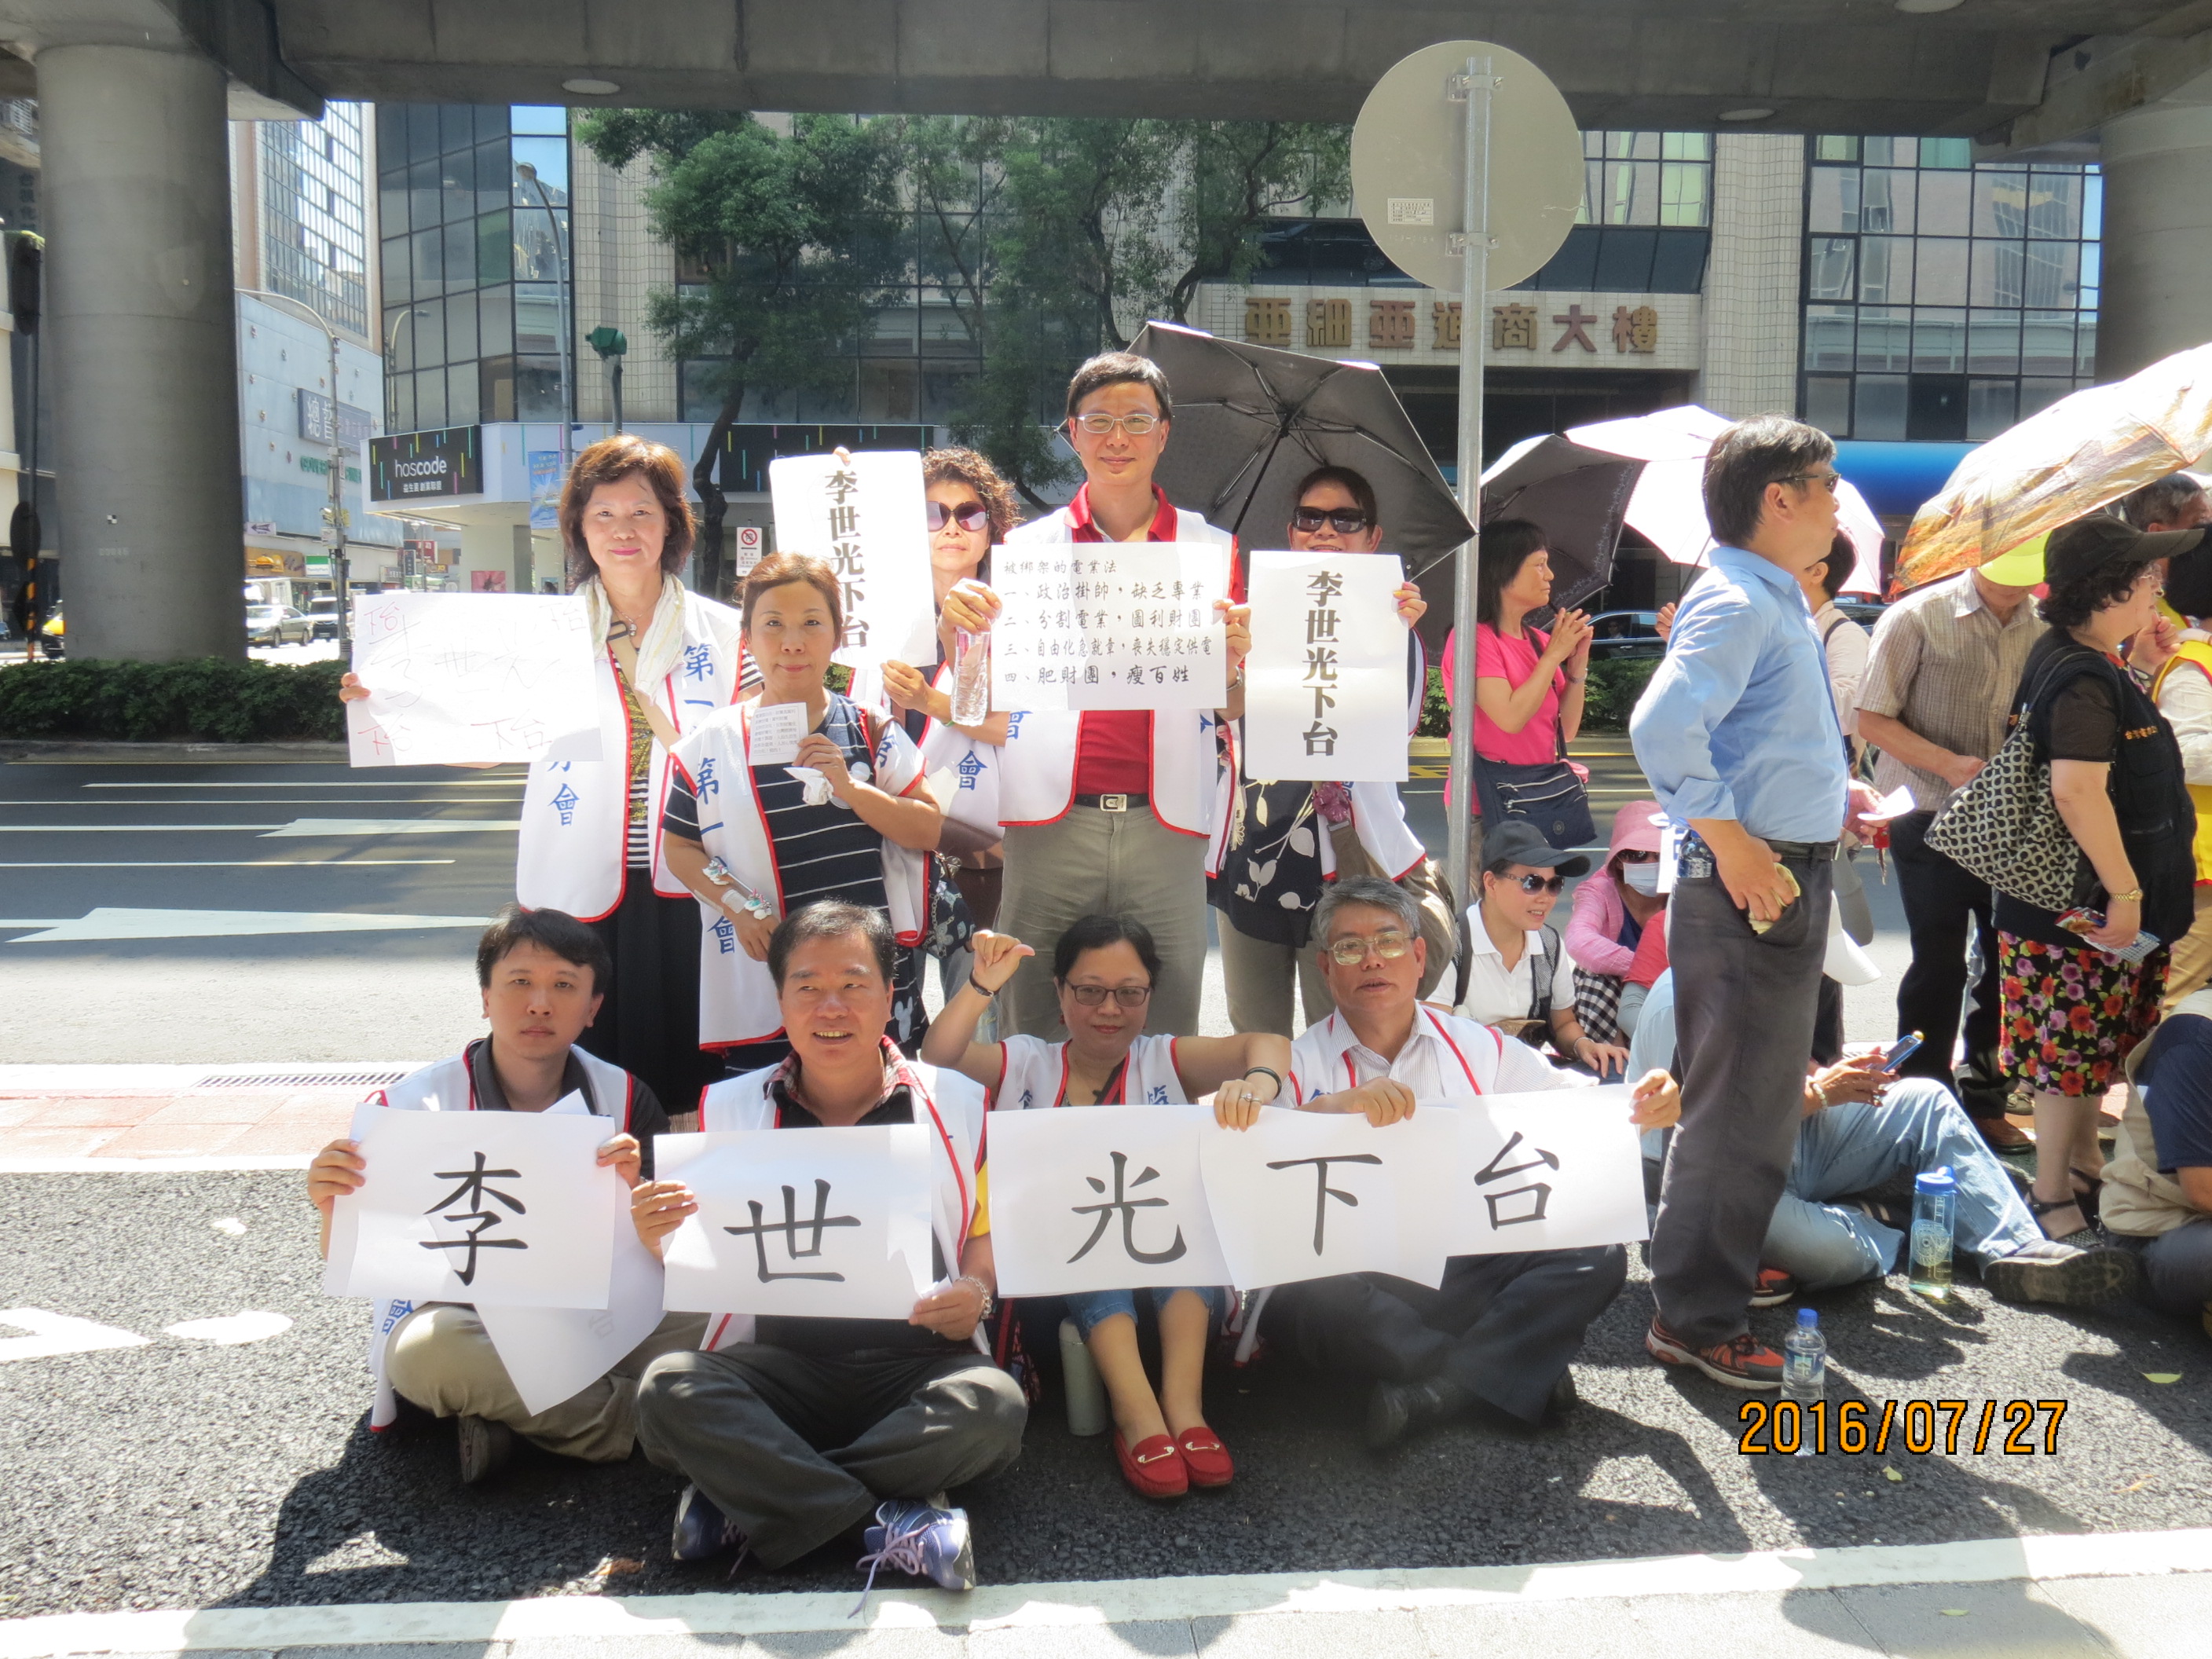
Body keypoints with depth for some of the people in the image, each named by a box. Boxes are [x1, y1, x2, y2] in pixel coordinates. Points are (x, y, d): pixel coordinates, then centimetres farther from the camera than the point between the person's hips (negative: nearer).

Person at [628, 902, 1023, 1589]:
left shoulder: (958, 1103, 8)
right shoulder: (728, 1109, 10)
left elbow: (991, 1229, 13)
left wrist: (976, 1292, -9)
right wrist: (661, 1240, -11)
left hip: (917, 1364, 0)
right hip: (779, 1368, 1)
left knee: (993, 1403, -32)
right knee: (666, 1386, -28)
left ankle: (749, 1499, -22)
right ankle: (895, 1522, -27)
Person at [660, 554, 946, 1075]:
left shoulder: (873, 730, 3)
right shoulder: (712, 744, 2)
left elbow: (929, 830, 0)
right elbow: (679, 847, 4)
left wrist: (850, 788, -14)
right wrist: (741, 907, -11)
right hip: (759, 980, -1)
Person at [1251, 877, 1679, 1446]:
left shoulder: (1478, 1050, 14)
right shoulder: (1298, 1064, 4)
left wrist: (1648, 1107, -12)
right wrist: (1333, 1108, -28)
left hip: (1468, 1267, 3)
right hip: (1351, 1270, -3)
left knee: (1597, 1258, -18)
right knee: (1307, 1299, -35)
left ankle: (1432, 1389, -28)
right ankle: (1505, 1375, -18)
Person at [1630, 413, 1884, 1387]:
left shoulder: (1780, 605, 16)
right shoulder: (1734, 604, -15)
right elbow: (1663, 727, -30)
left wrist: (1832, 790, 15)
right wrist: (1731, 846, -27)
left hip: (1791, 877, 10)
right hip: (1751, 885, -10)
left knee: (1764, 1099, 21)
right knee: (1738, 1108, -3)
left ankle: (1728, 1271, 37)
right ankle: (1695, 1319, 8)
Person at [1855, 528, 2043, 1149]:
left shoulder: (2041, 630, 2)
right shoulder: (1918, 618, -7)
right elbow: (1872, 719, -8)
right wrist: (1950, 764, -19)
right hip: (1931, 819, -4)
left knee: (2006, 959, 10)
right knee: (1939, 965, 2)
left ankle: (1984, 1097, 27)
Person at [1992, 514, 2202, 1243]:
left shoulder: (2088, 662, 11)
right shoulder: (2084, 678, -22)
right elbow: (2079, 789, -34)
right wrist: (2125, 890, -28)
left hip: (2097, 904, 10)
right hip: (2083, 909, -10)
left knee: (2094, 1046, 21)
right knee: (2072, 1051, 0)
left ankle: (2085, 1165, 36)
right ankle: (2051, 1198, 11)